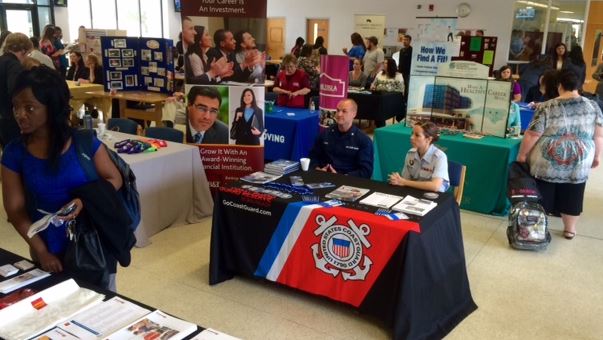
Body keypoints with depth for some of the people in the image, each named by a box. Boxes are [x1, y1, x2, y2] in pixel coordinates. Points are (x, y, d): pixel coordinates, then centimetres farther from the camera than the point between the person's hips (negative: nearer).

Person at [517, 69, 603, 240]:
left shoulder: (546, 107, -10)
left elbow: (531, 135, -11)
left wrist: (522, 154, 1)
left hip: (548, 162, -3)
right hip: (579, 163, 3)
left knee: (542, 194, 10)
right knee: (572, 195, 15)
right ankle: (570, 229, 25)